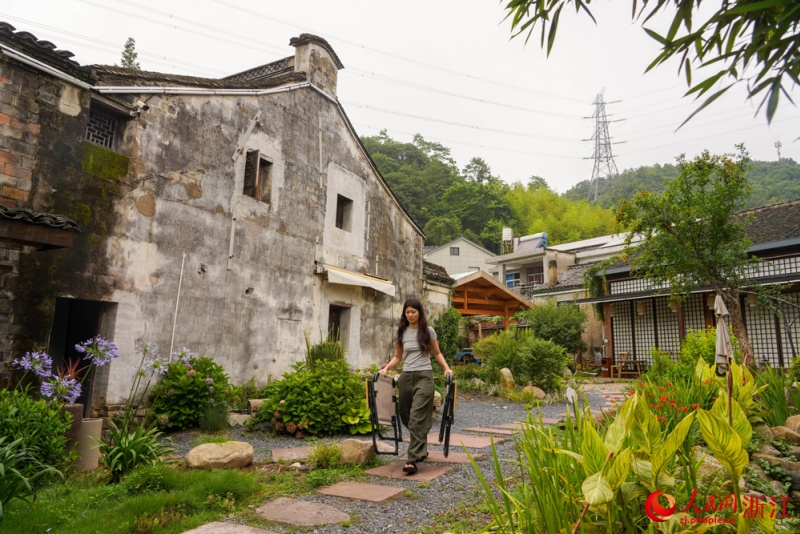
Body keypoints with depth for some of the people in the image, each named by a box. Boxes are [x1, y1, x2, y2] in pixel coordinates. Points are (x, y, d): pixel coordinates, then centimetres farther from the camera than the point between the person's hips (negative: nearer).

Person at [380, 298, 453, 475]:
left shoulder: (428, 331, 2)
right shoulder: (401, 333, 8)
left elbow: (437, 353, 11)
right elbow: (397, 357, 15)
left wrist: (446, 368, -4)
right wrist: (386, 368, -1)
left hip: (424, 376, -4)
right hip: (406, 377, 4)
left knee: (417, 418, -13)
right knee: (406, 417, 9)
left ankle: (413, 459, -14)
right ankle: (421, 449, 31)